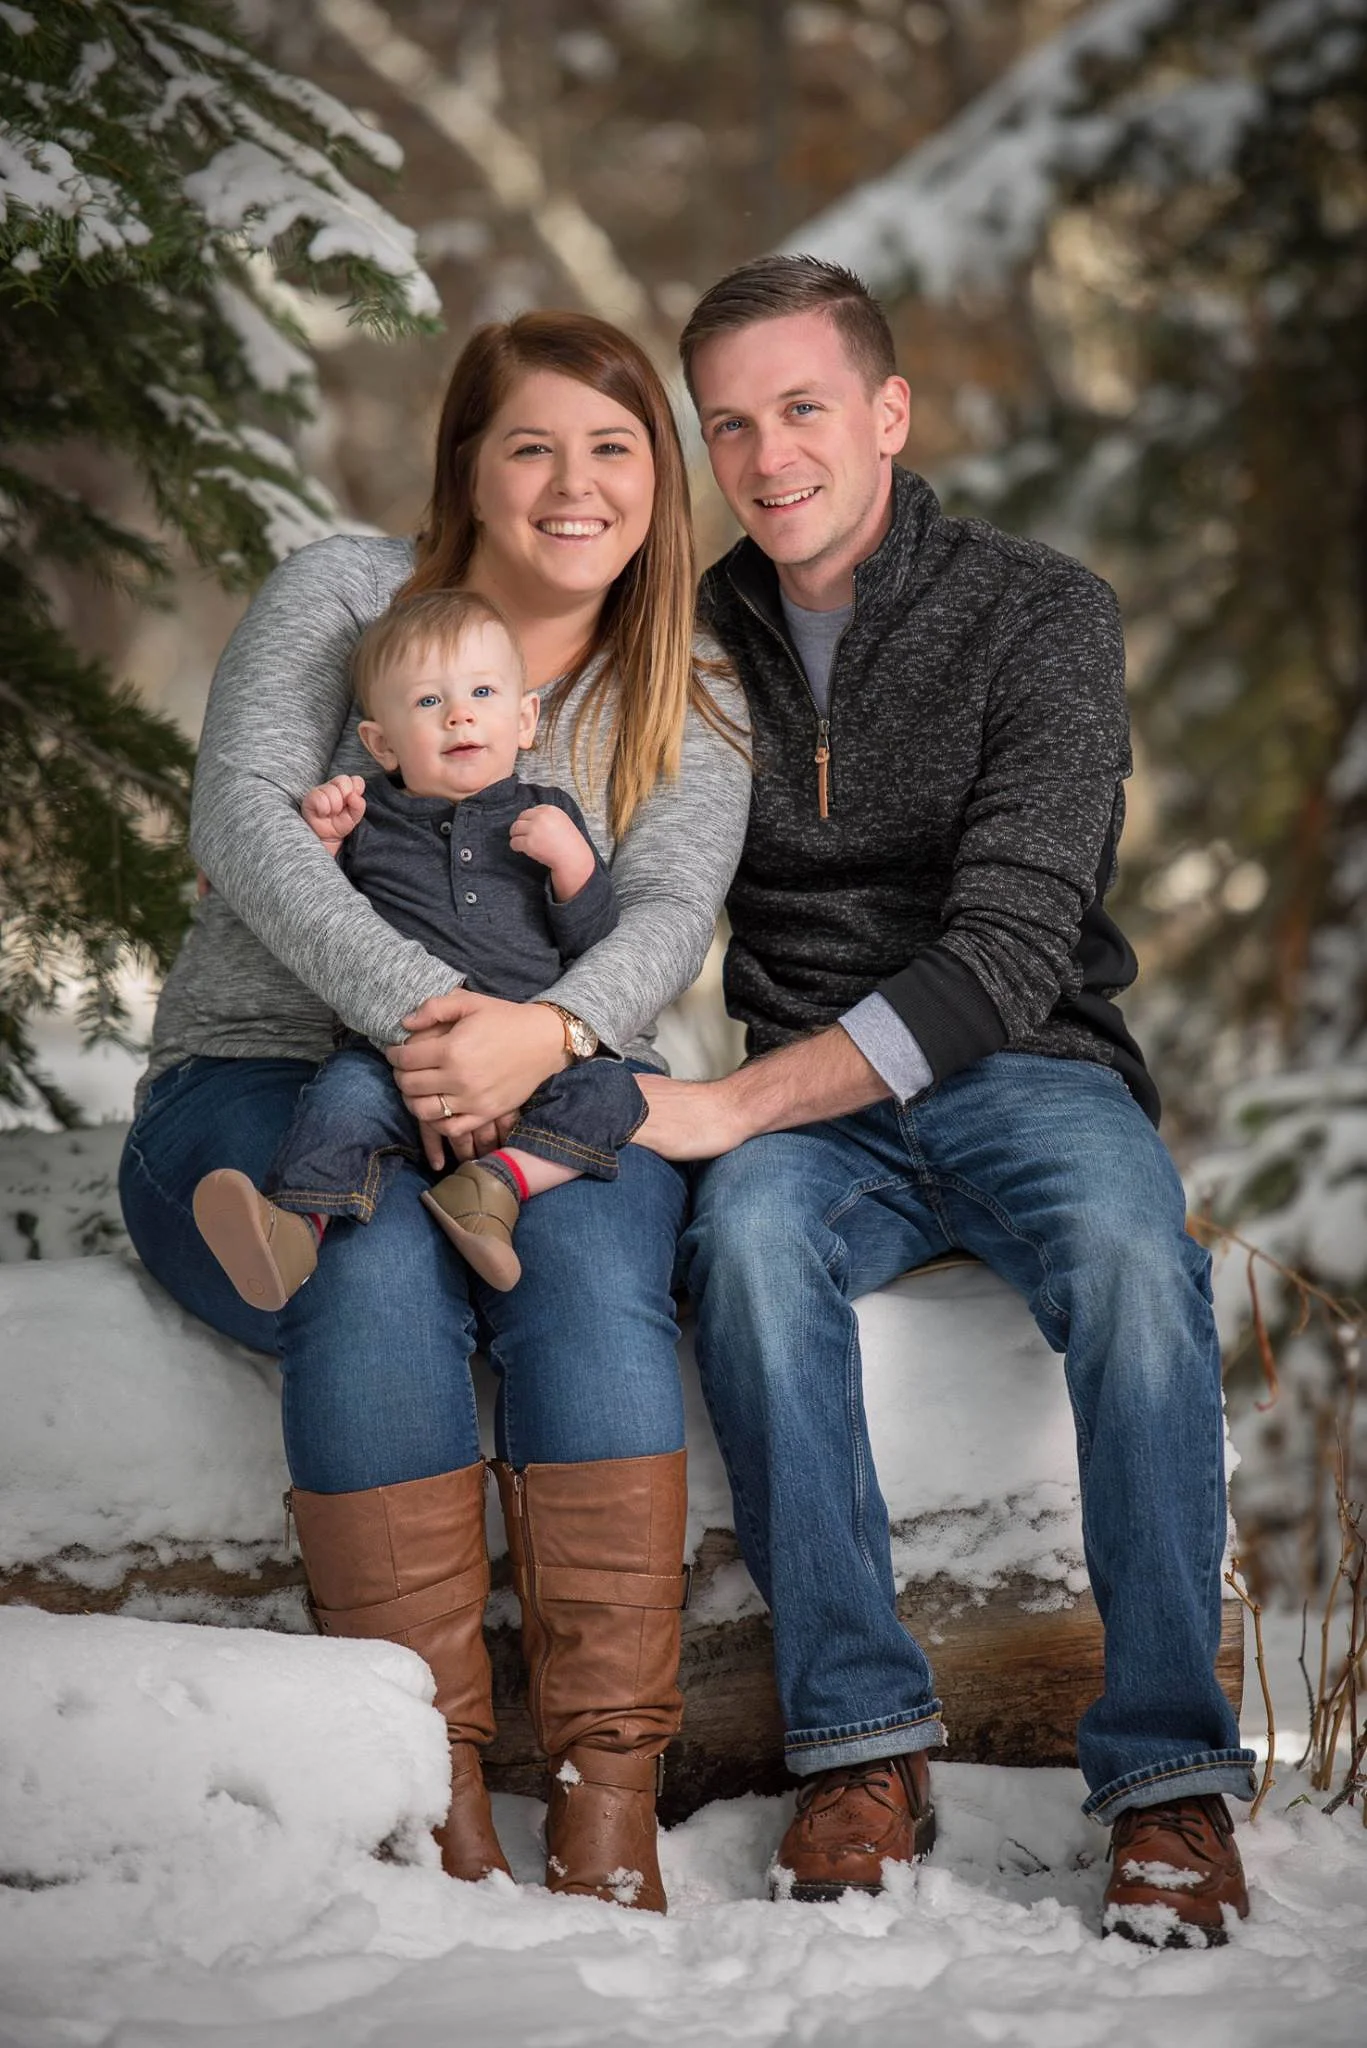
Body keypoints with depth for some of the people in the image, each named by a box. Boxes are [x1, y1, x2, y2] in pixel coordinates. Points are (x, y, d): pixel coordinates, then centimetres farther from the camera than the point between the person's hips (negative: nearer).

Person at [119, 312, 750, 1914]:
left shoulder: (687, 706, 9)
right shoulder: (340, 596, 2)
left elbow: (669, 915, -8)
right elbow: (239, 810, -14)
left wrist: (544, 1034, -32)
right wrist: (411, 1005, -31)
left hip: (536, 1111, 2)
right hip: (257, 1081, -2)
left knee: (590, 1270, -32)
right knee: (378, 1272, -35)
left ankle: (607, 1795, -31)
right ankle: (430, 1787, -31)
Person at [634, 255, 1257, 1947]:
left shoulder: (1037, 614, -6)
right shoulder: (691, 639, 8)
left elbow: (1010, 949, -16)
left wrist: (731, 1103, -26)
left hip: (1021, 1068, -2)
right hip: (805, 1102, 2)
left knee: (1130, 1256, -35)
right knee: (749, 1235, -34)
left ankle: (1168, 1772, -29)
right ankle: (861, 1738, -30)